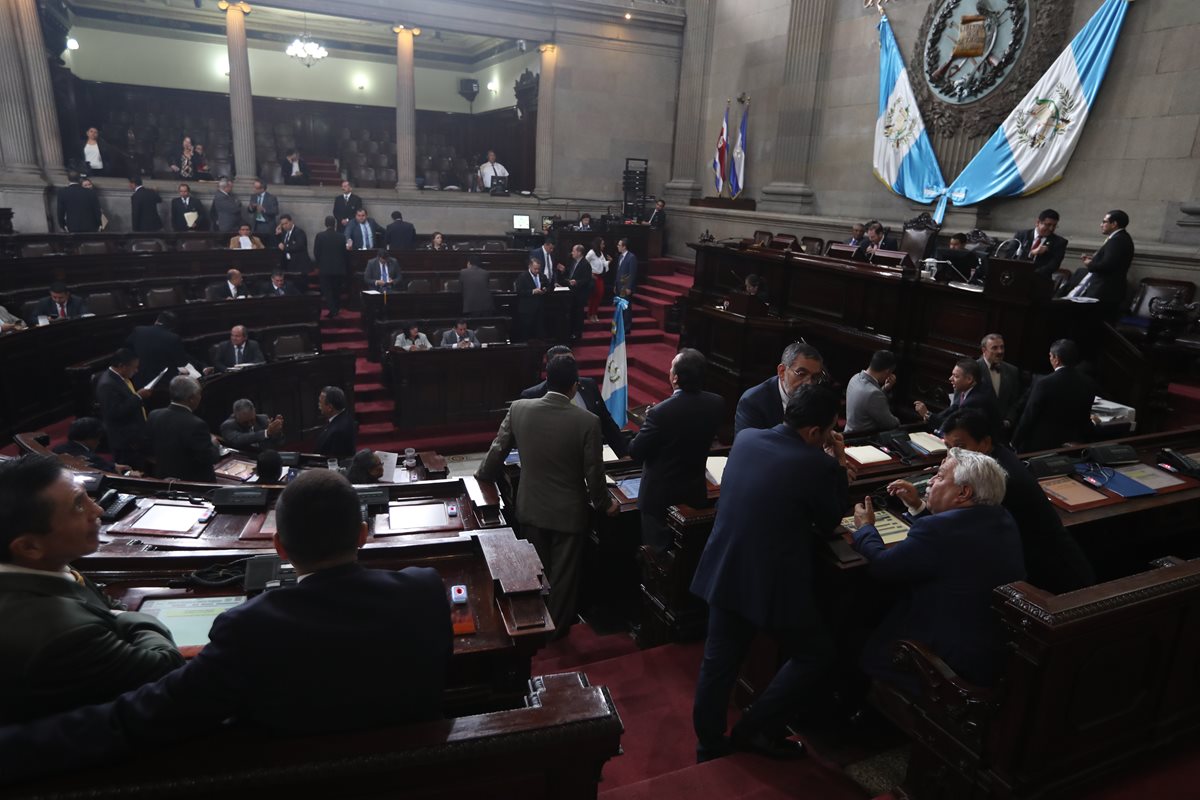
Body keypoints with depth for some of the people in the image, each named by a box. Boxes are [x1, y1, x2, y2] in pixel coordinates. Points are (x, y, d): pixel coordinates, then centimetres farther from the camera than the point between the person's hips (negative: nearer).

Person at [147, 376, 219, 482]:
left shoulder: (154, 415, -6)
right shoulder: (196, 425, -27)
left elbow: (150, 449, 6)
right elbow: (208, 458, -21)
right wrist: (213, 444, -3)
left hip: (162, 479, 7)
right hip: (193, 482, -7)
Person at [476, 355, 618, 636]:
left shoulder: (518, 409, -13)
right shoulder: (587, 421, -21)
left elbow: (498, 449, -1)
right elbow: (593, 472, -14)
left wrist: (482, 475, 19)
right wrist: (604, 504, 4)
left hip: (531, 508, 4)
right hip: (569, 512, -3)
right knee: (563, 574, 17)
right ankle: (557, 628, 35)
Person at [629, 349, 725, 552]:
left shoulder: (660, 412, -29)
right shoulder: (717, 404, -12)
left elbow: (635, 452, -18)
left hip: (661, 497, -5)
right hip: (696, 494, 5)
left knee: (657, 550, 13)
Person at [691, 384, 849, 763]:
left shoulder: (744, 439, -1)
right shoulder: (817, 464, -20)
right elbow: (830, 521, -2)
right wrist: (837, 465, 5)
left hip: (724, 572, 7)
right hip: (774, 584, -6)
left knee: (719, 660, 18)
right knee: (817, 654, 18)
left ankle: (709, 745, 34)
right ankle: (757, 729, 20)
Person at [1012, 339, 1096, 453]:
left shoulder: (1043, 383, -18)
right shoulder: (1088, 386, -2)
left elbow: (1028, 416, -13)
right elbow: (1085, 420, 7)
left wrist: (1015, 442, -2)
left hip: (1040, 446, -5)